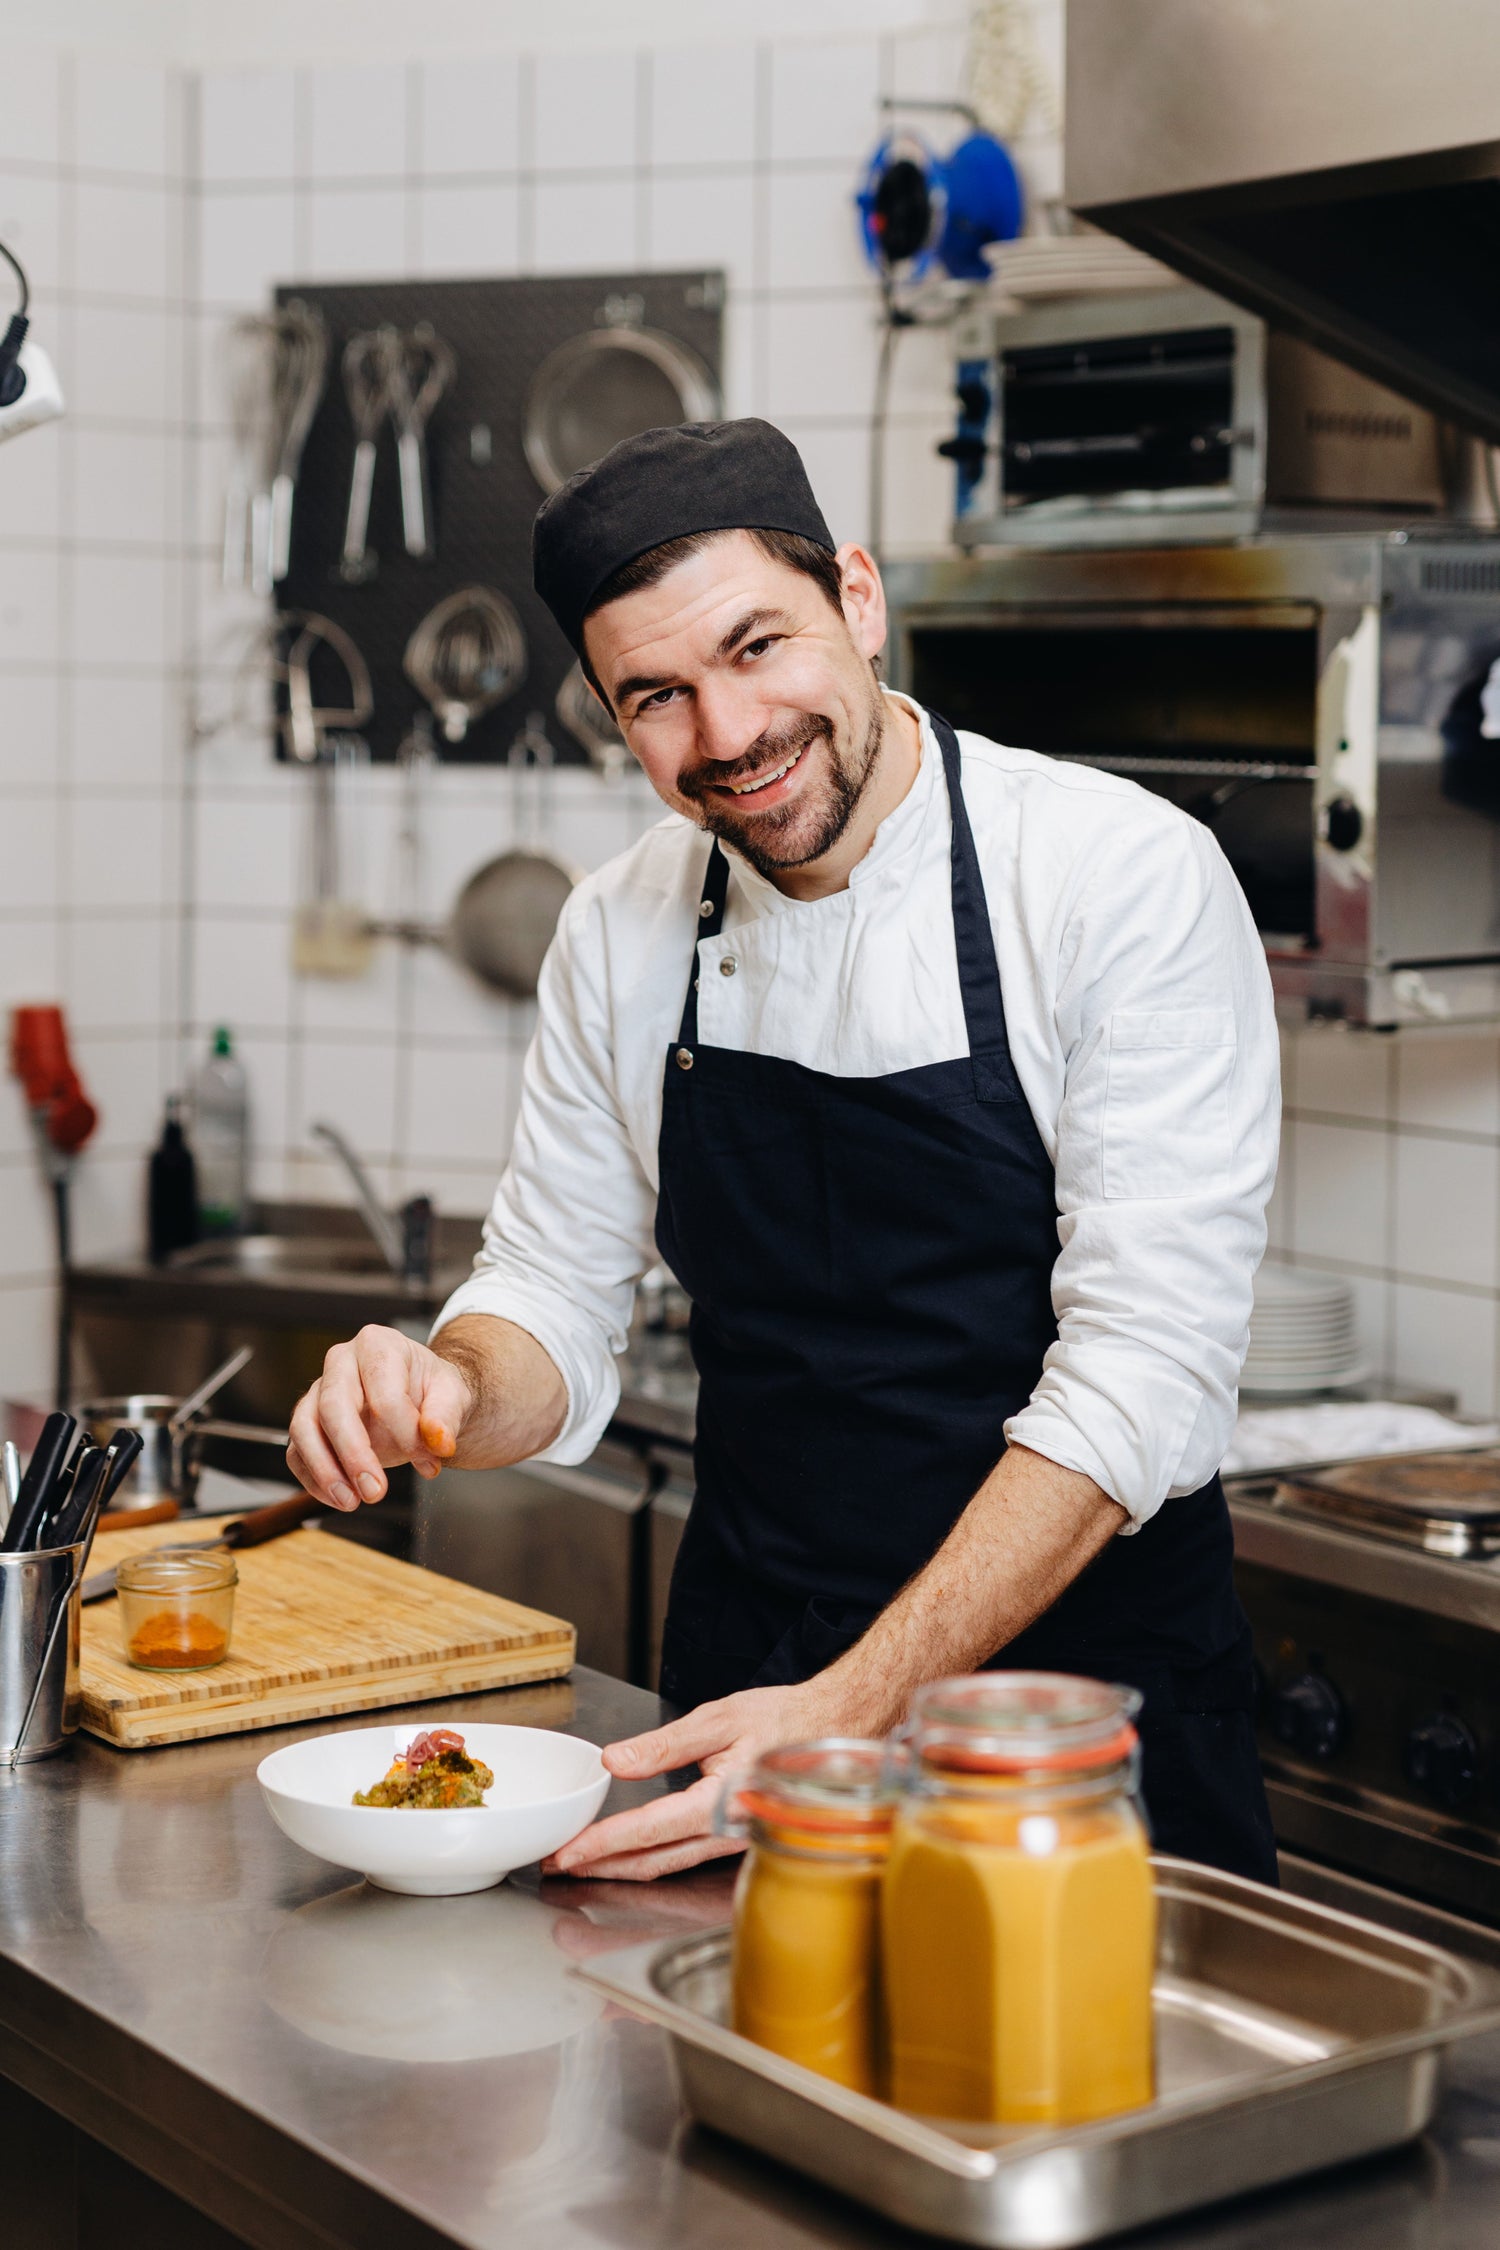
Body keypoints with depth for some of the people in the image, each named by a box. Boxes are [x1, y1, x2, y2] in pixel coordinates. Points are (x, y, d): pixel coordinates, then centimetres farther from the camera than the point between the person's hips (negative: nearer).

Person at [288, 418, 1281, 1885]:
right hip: (749, 1682, 4)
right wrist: (446, 1391, -19)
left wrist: (856, 1710, -29)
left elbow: (1141, 1378, -22)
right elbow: (557, 1297, 5)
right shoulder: (619, 937, -1)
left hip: (1084, 1680, -3)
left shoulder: (1124, 876, -17)